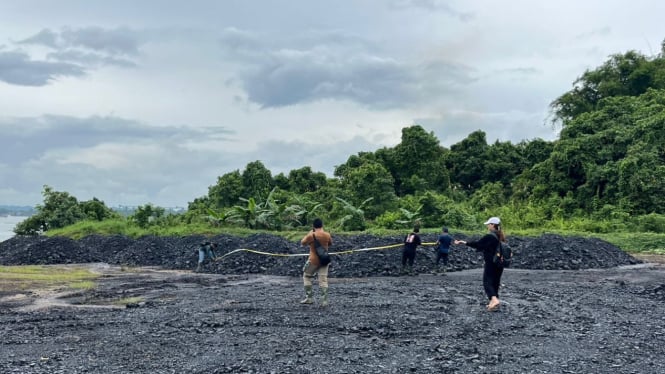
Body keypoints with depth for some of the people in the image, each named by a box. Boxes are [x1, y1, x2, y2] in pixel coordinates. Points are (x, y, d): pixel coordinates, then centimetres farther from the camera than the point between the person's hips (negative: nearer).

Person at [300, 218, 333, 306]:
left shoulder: (312, 235, -15)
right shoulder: (327, 235, -3)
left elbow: (303, 242, 1)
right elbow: (330, 244, 17)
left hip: (314, 260, -3)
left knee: (306, 276, 15)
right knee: (323, 280, 5)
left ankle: (309, 298, 12)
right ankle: (324, 300, -1)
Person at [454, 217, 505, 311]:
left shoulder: (489, 236, -17)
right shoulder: (500, 236, 7)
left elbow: (478, 244, -12)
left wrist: (464, 242, -4)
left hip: (490, 263, -8)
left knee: (487, 282, -5)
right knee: (495, 282, 14)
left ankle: (494, 300, -24)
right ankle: (493, 303, 19)